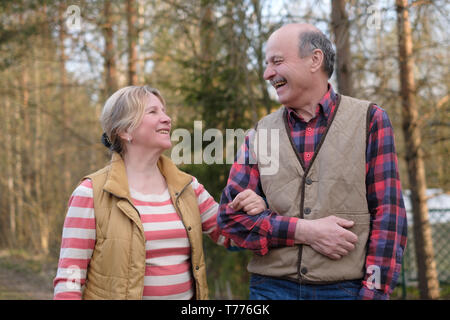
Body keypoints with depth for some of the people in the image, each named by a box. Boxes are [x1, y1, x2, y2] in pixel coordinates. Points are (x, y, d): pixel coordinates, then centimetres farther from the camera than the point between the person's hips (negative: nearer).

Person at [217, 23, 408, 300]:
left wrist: (373, 292, -12)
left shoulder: (370, 120, 0)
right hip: (272, 286, 2)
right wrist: (302, 231, -12)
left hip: (347, 288, -2)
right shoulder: (260, 133, 7)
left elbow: (388, 216, -3)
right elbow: (230, 214, 1)